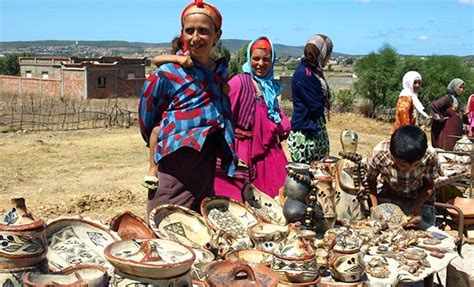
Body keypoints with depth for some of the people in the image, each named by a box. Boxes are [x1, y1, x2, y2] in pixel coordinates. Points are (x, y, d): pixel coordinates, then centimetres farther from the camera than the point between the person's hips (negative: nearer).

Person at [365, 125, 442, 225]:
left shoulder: (430, 156, -30)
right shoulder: (379, 154, -32)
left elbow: (429, 185, -13)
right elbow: (370, 181, -14)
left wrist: (417, 206, -28)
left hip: (421, 199, 0)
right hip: (389, 198, 0)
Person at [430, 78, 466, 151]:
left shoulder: (457, 100, 15)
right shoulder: (447, 98, -11)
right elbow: (433, 106, -23)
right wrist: (440, 118, -16)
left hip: (456, 133, 8)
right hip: (447, 133, -8)